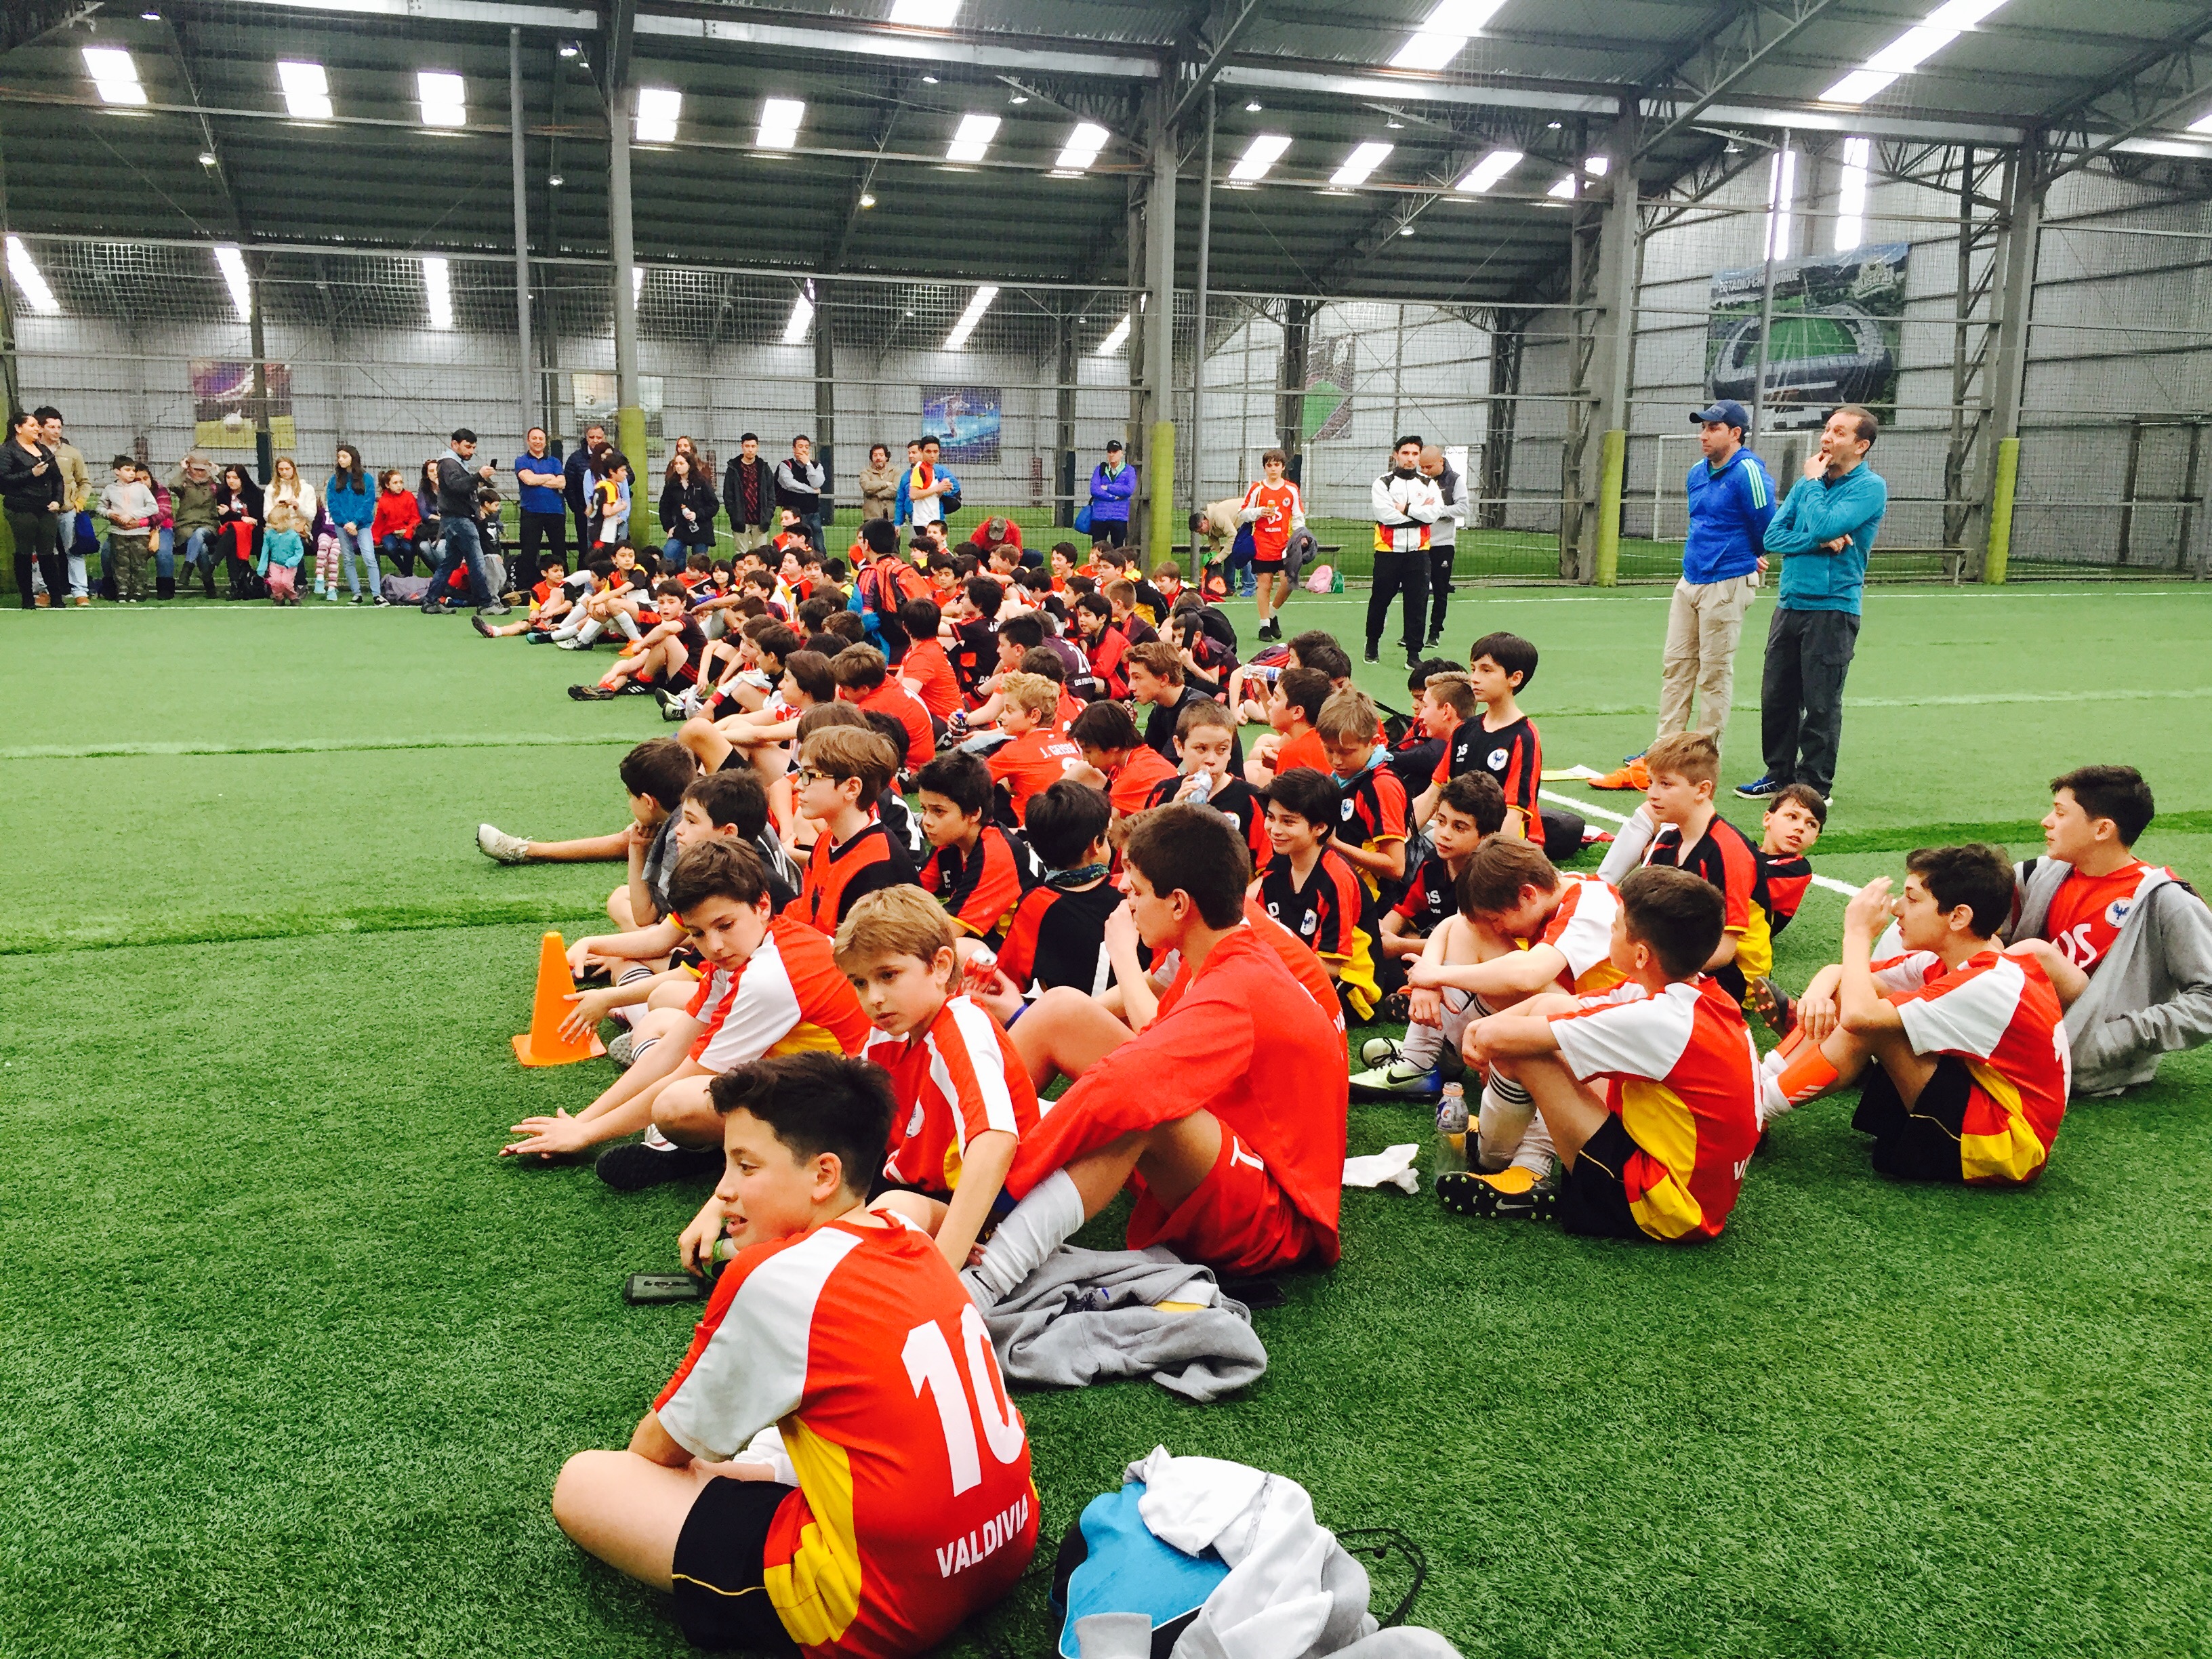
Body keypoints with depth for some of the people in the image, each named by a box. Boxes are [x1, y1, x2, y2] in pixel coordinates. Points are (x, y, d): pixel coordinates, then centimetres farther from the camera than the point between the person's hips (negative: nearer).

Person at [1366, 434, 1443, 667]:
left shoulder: (1429, 485, 7)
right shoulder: (1383, 483, -1)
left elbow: (1435, 513, -9)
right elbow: (1385, 514, -16)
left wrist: (1406, 509, -14)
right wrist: (1420, 512, -10)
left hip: (1418, 551, 2)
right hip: (1388, 551, -2)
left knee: (1417, 604, 0)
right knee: (1380, 600, 8)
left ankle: (1413, 653, 6)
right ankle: (1372, 644, 28)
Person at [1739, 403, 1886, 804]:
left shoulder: (1870, 487, -7)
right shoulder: (1809, 483, 13)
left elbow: (1823, 527, -21)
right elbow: (1773, 536, 3)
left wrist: (1814, 481, -7)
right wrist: (1821, 543, -12)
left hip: (1832, 609, -6)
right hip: (1790, 604, 6)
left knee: (1820, 703, -1)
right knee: (1776, 695, 9)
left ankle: (1814, 787, 8)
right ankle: (1780, 774, 22)